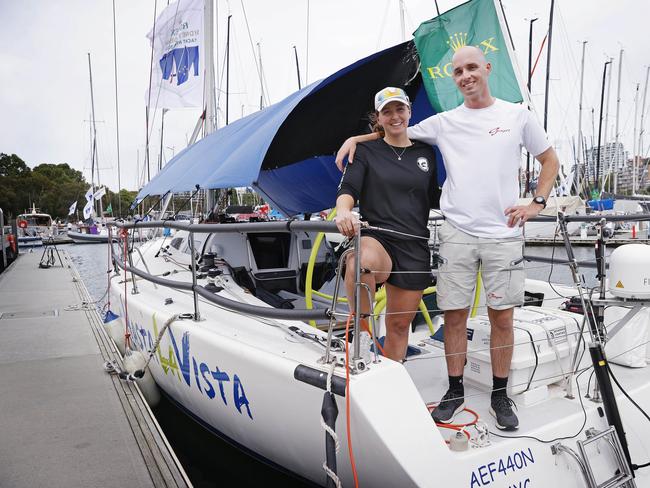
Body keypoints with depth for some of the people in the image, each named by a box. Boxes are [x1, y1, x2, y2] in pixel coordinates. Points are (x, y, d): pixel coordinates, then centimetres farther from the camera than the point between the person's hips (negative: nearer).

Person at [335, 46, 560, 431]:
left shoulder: (517, 115, 7)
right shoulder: (444, 123, 8)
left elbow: (550, 160, 16)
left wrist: (537, 204, 4)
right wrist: (356, 138, 6)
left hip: (504, 233, 0)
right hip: (457, 233, 1)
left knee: (502, 315, 5)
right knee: (455, 315, 5)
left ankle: (500, 395, 23)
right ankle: (456, 391, 22)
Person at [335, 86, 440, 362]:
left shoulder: (426, 153, 15)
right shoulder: (367, 151, 6)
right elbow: (348, 188, -10)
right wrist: (343, 211, -31)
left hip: (415, 247, 4)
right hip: (376, 238, -3)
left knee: (399, 325, 10)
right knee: (360, 262, -41)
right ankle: (360, 327, -15)